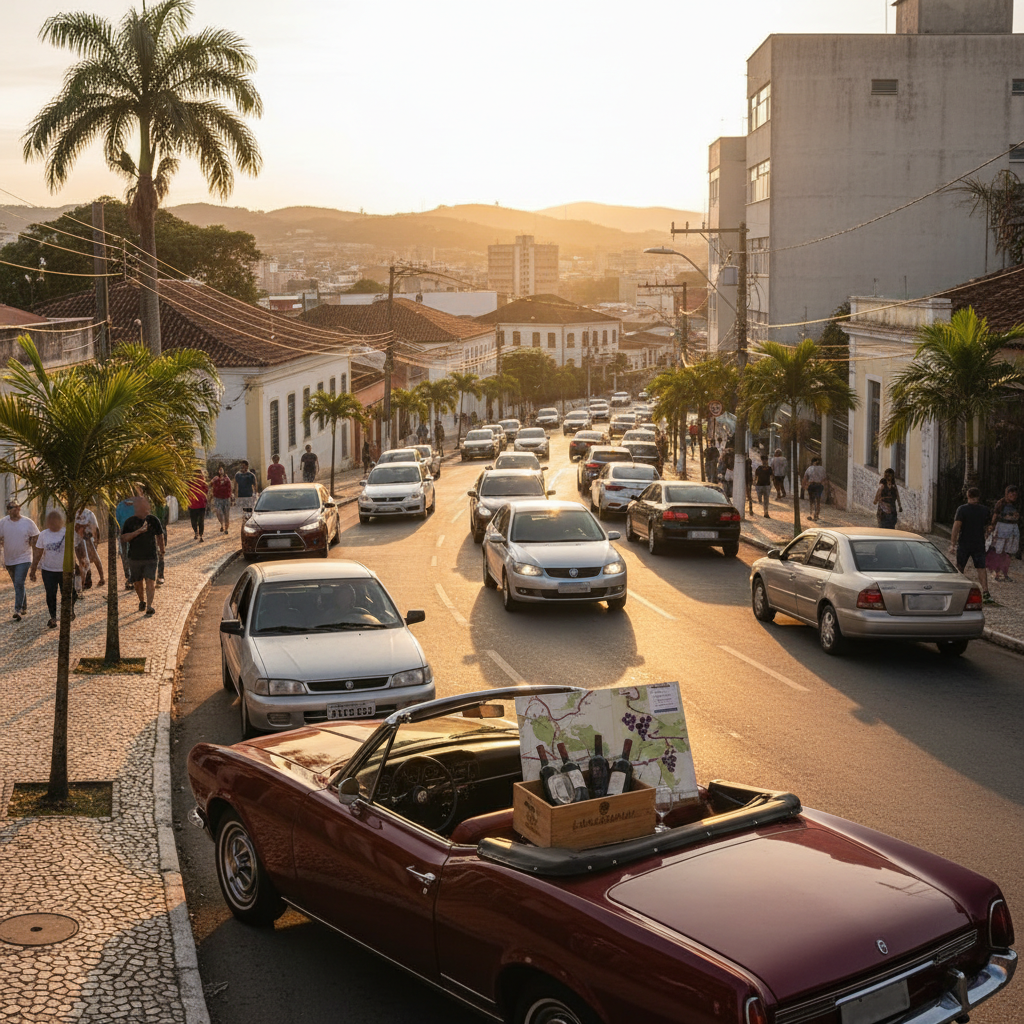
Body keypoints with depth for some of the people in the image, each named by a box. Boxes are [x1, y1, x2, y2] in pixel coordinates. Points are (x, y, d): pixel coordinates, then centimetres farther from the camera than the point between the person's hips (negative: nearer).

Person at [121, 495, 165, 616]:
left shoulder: (153, 520, 0)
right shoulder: (130, 521, -3)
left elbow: (160, 535, 13)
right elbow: (125, 537, -12)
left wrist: (161, 550, 20)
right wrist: (138, 531, -23)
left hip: (151, 557, -1)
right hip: (135, 557, 1)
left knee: (150, 581, -13)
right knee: (138, 583, 11)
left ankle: (149, 606, -13)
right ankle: (142, 601, 35)